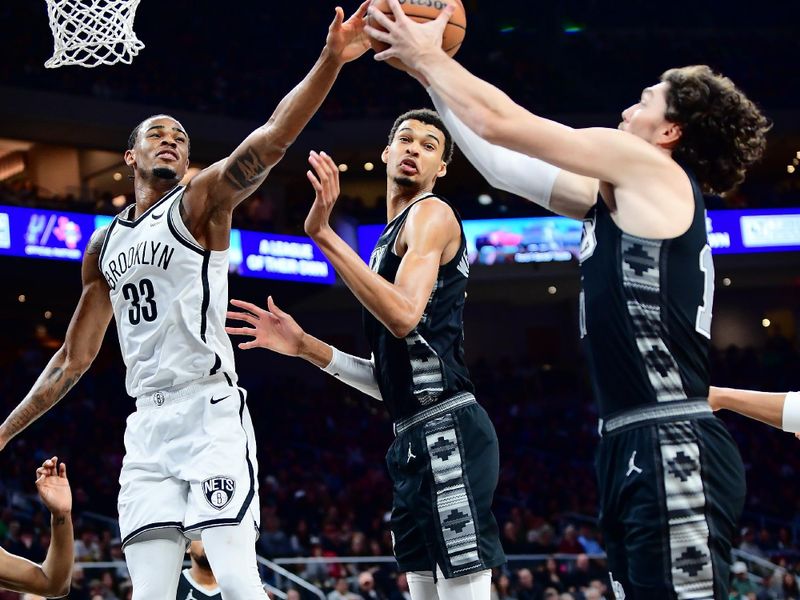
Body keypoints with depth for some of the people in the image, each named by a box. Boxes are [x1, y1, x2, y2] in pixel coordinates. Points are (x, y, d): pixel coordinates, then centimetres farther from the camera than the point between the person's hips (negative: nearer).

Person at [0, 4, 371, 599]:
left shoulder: (201, 202, 3)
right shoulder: (105, 246, 19)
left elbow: (272, 139, -15)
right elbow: (74, 358, 24)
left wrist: (330, 61, -30)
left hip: (211, 411, -5)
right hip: (148, 424, 5)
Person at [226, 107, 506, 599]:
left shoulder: (432, 213, -3)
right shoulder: (393, 239, 24)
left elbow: (404, 316, -23)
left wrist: (324, 233, -24)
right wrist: (305, 347, 16)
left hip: (446, 433, -10)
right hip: (415, 441, 10)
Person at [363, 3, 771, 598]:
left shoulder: (650, 169, -3)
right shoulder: (617, 197, 21)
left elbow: (499, 123, -1)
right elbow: (502, 165, 26)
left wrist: (429, 57, 13)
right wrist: (430, 73, 27)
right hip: (634, 450, 10)